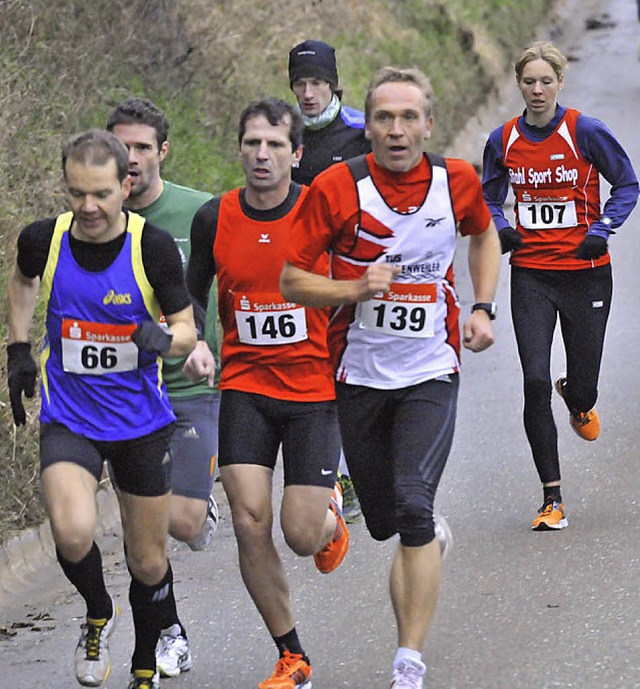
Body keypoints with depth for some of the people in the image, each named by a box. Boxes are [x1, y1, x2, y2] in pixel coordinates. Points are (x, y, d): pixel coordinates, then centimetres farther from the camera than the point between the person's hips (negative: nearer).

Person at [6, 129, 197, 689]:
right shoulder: (43, 240, -8)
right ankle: (98, 616, 7)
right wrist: (19, 349, 13)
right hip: (67, 417, 0)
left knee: (148, 563, 9)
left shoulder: (153, 247, -14)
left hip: (142, 422, 0)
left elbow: (187, 330, -5)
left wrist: (163, 337, -27)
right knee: (73, 533, -25)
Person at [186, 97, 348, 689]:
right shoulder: (214, 218, -2)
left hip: (314, 389, -2)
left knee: (301, 535, -7)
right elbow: (193, 295, 14)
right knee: (250, 524, -9)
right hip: (244, 386, 2)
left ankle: (331, 514, 33)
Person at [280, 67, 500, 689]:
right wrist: (355, 289, -24)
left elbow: (483, 234, 19)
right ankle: (430, 540, 49)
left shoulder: (456, 181, -4)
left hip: (430, 373, -1)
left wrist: (482, 307, 6)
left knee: (413, 504, -19)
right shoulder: (337, 187, -12)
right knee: (384, 521, 10)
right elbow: (291, 280, -8)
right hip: (358, 375, 1)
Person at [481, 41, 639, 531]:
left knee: (583, 389, 3)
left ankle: (579, 402, 46)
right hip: (531, 274, 2)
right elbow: (490, 196, 17)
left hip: (585, 271, -2)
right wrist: (499, 227, -4)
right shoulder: (503, 140, 3)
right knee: (535, 383, -10)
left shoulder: (585, 132, -7)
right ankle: (553, 500, -3)